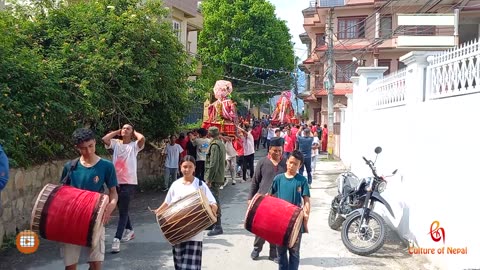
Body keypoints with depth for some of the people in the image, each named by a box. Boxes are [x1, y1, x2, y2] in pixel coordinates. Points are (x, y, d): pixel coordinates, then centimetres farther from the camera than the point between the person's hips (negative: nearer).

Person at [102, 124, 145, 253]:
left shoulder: (134, 145, -2)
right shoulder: (116, 143, 7)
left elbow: (142, 138, -24)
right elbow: (104, 139, -10)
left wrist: (134, 132, -3)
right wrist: (117, 132, 3)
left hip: (129, 182, -5)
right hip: (116, 181, 5)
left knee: (123, 211, -7)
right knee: (122, 209, 20)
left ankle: (116, 239, -9)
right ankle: (129, 230, 39)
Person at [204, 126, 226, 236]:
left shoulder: (214, 145, -16)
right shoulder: (221, 144, 14)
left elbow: (213, 164, -21)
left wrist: (209, 179, -18)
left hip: (214, 177, -10)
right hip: (219, 177, 10)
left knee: (214, 201, -6)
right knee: (214, 201, 18)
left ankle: (218, 227, -4)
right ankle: (214, 223, 29)